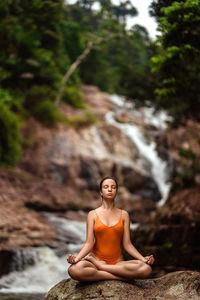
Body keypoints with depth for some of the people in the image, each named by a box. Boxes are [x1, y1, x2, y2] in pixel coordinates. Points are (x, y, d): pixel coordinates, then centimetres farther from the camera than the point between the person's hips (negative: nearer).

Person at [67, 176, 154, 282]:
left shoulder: (123, 215, 10)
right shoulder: (93, 214, 6)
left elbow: (127, 244, 6)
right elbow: (89, 243, -2)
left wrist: (143, 259, -10)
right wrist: (76, 258, -20)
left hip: (118, 261, 2)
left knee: (146, 269, -30)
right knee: (74, 270, -37)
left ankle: (99, 266, -18)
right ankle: (120, 276, -23)